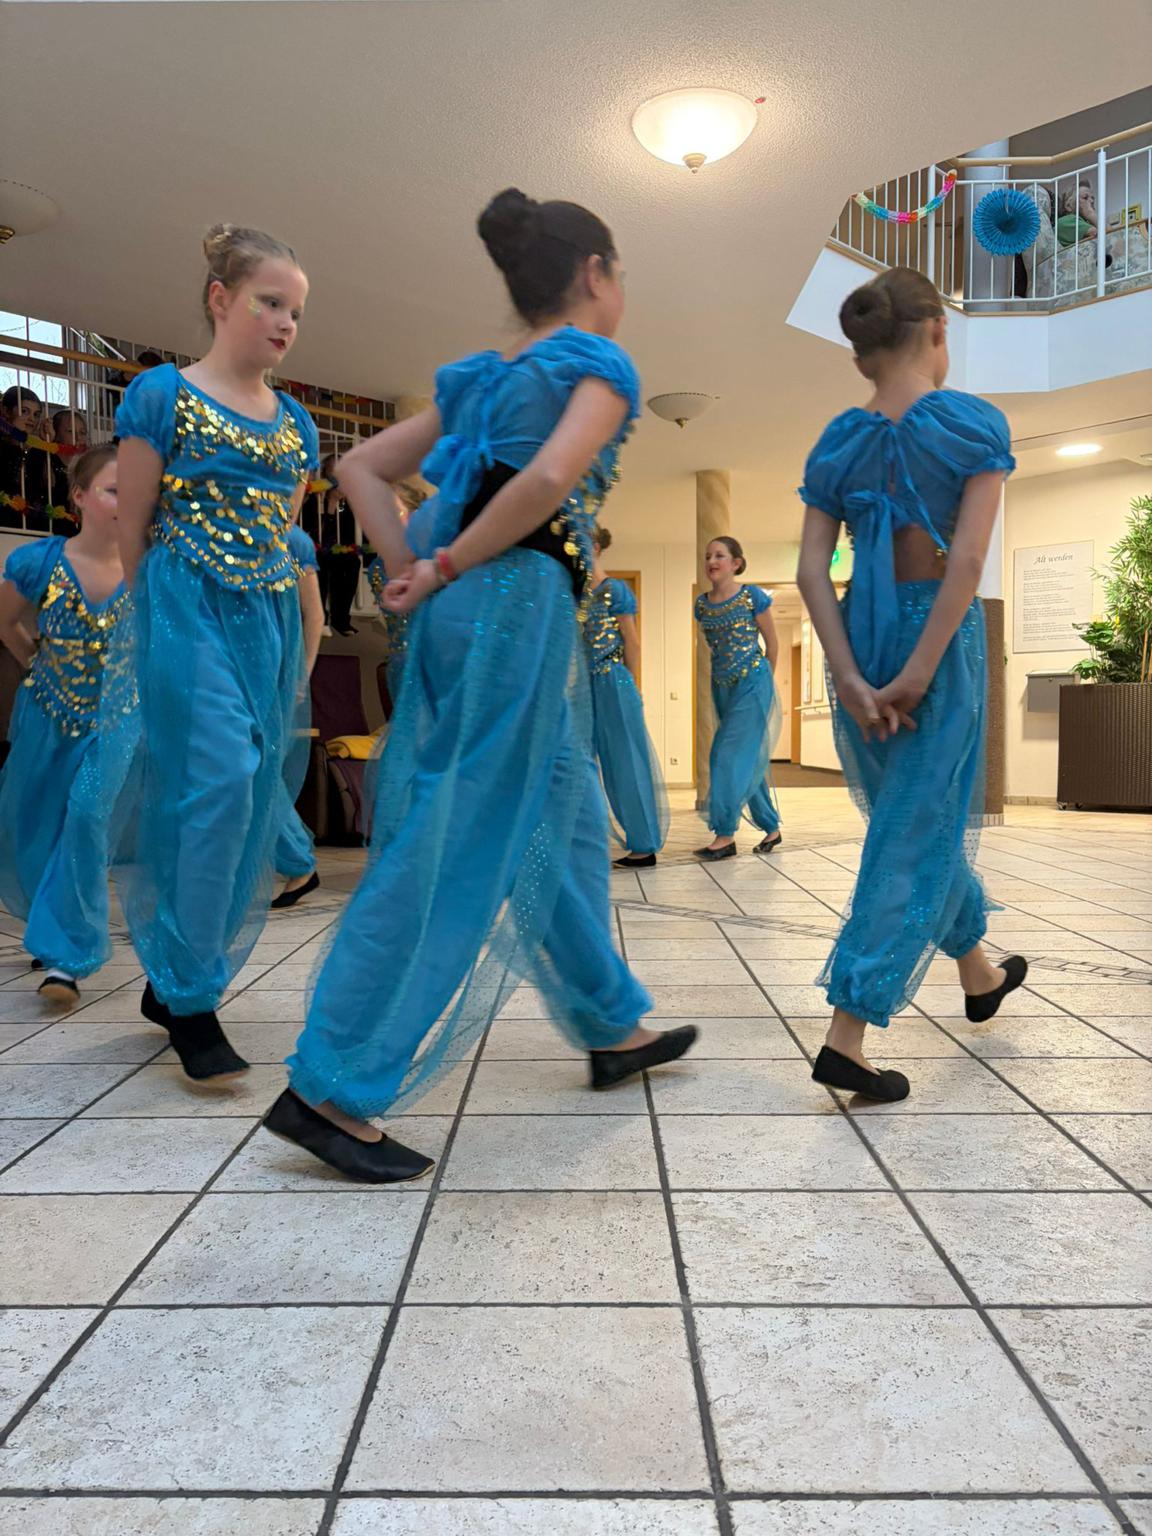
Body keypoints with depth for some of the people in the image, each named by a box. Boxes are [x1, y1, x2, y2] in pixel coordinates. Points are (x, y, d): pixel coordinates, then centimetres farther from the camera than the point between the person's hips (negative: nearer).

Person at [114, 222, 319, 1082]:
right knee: (215, 785, -15)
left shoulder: (296, 423, 16)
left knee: (253, 804, 4)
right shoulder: (163, 394, 1)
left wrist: (285, 630, 15)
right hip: (189, 614, -6)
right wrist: (169, 616, 6)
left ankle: (173, 978, 19)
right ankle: (189, 1001, -2)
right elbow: (133, 533, 2)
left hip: (273, 624, 6)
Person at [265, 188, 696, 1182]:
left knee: (564, 824, 17)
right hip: (521, 600, -9)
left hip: (466, 610, 9)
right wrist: (447, 570, -12)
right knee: (462, 849, -8)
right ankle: (331, 1089, -4)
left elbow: (362, 469, 18)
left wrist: (415, 571, 8)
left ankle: (613, 1030, 31)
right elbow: (550, 479, -20)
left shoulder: (484, 378, 21)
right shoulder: (600, 363, 0)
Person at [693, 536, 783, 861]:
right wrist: (726, 673, 15)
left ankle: (725, 835, -9)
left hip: (752, 684, -5)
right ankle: (771, 828, 21)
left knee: (732, 755, -12)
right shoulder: (702, 604, 5)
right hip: (721, 687, 5)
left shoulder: (753, 596, -7)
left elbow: (772, 642, 1)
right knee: (749, 759, 9)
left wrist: (764, 680, 7)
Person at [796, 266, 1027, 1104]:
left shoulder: (839, 439, 6)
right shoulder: (976, 423, -4)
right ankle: (847, 1033, -5)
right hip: (940, 635, -5)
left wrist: (852, 678, -8)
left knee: (914, 815, 20)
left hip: (861, 633, 5)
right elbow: (969, 557, -16)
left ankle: (979, 971, 41)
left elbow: (813, 567, -4)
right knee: (917, 832, 0)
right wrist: (919, 672, -16)